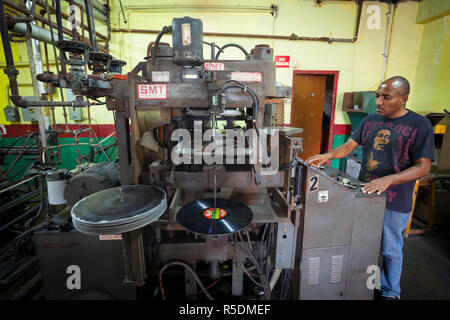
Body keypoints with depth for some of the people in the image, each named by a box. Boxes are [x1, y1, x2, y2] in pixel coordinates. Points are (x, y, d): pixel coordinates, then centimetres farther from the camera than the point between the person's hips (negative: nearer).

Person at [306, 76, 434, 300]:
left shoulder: (419, 125, -11)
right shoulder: (370, 120, 4)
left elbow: (423, 166, -14)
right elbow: (350, 145, 4)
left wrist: (387, 180, -28)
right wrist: (328, 156, -15)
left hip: (394, 201, -4)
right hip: (365, 193, 5)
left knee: (390, 250, 14)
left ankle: (390, 292, 38)